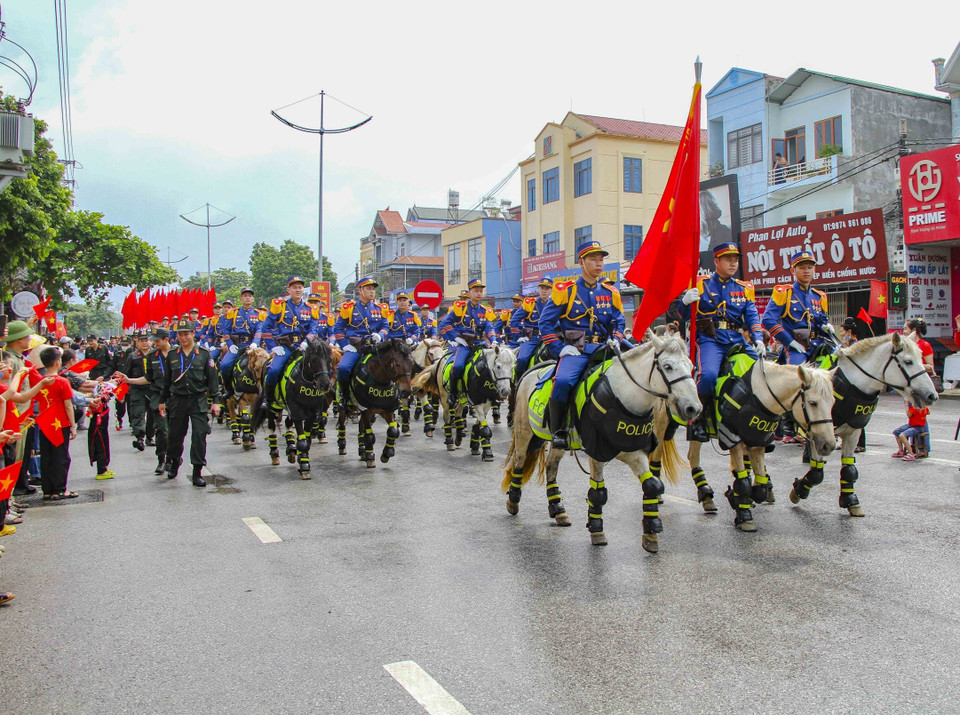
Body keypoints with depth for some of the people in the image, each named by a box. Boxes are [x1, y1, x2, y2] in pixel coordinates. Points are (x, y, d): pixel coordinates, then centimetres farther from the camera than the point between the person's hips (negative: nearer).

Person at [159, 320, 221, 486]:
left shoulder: (204, 354, 1)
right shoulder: (171, 355, 7)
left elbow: (212, 379, 2)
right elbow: (166, 380, 14)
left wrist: (215, 401, -3)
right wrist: (162, 401, 15)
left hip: (198, 401, -2)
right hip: (177, 401, 2)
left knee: (199, 435, -8)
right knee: (175, 435, 10)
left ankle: (197, 473, -2)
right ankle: (174, 463, 36)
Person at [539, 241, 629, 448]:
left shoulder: (610, 293, 15)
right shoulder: (565, 290, 3)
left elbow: (619, 322, 21)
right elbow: (545, 322, 2)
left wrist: (615, 340, 0)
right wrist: (560, 348, -8)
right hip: (575, 350, -4)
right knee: (563, 381, -34)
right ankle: (558, 430, -13)